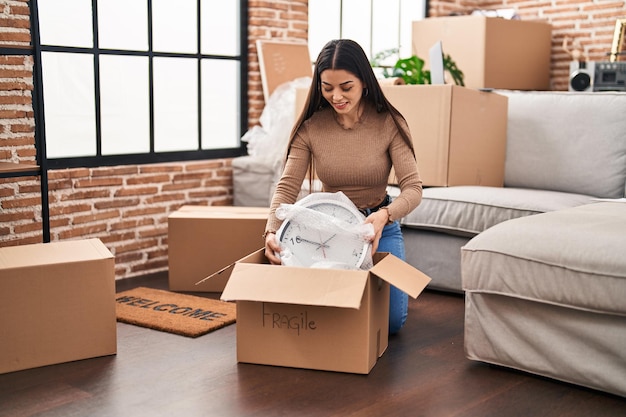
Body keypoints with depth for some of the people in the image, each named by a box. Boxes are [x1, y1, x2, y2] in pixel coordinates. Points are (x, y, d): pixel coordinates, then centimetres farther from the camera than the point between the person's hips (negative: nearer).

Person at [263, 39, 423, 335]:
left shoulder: (389, 123, -17)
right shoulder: (310, 127, -14)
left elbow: (413, 188, -23)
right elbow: (287, 187, -17)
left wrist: (384, 215, -44)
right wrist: (272, 231, -36)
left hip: (378, 224, -1)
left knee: (391, 320, -6)